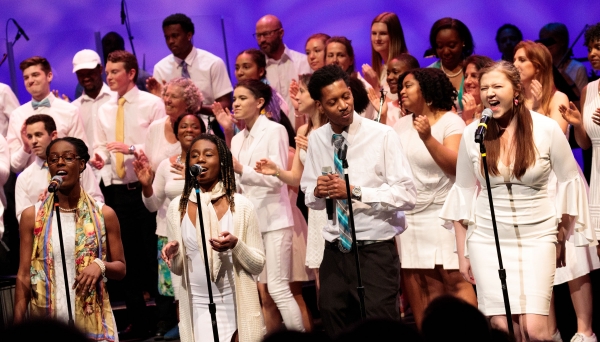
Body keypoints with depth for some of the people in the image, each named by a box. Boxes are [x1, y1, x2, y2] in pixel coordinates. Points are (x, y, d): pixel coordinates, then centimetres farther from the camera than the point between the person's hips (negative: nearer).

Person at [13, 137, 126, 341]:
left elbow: (120, 269, 6)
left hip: (92, 321, 0)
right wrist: (17, 325, -6)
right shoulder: (32, 216, 1)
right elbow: (24, 275, 1)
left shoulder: (104, 215, 1)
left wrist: (100, 266, -16)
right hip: (46, 320, 0)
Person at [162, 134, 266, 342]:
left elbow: (258, 264, -3)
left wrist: (236, 245, -20)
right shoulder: (177, 207, 2)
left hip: (236, 307, -1)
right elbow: (179, 269, 9)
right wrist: (173, 254, -12)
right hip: (198, 308, 1)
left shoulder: (241, 206, -5)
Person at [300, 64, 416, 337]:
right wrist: (317, 191, -8)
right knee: (335, 325, 10)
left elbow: (407, 194, -14)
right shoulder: (317, 140, 6)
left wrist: (355, 192, -19)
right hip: (335, 251, 5)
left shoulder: (381, 135, -9)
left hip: (376, 252, -5)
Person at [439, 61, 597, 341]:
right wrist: (462, 253, 8)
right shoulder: (472, 134, -1)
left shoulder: (546, 129, -6)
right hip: (487, 240, 1)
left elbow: (569, 181, 5)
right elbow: (463, 193, 7)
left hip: (536, 239, -1)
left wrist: (561, 236, 8)